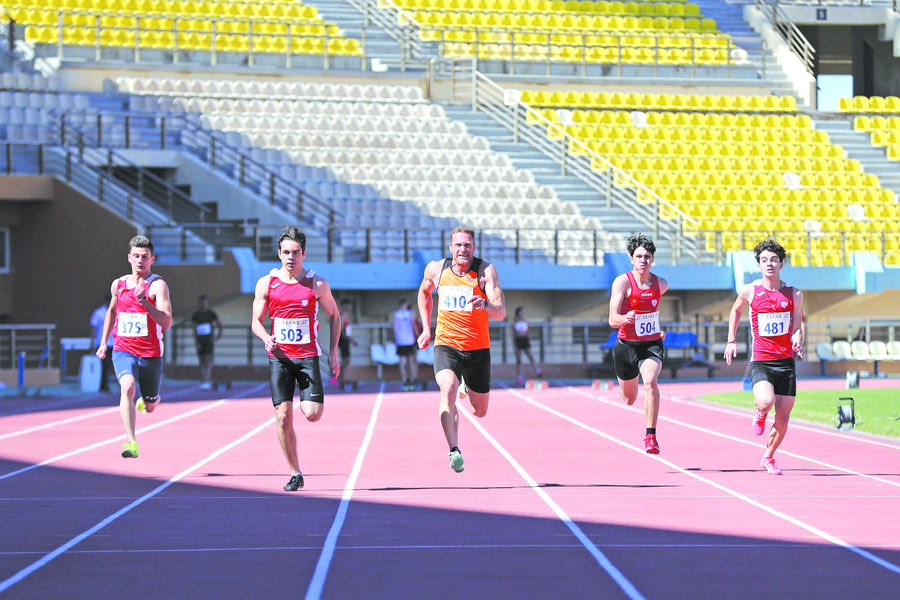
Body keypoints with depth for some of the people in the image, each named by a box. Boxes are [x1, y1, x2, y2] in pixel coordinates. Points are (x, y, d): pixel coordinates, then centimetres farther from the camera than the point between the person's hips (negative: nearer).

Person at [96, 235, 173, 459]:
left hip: (150, 354, -1)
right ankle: (131, 443, -35)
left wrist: (144, 301, -31)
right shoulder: (118, 285, 7)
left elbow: (166, 322, -20)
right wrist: (103, 342, 22)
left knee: (150, 406, 12)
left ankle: (144, 401, 51)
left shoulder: (158, 285, -8)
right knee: (128, 386, -28)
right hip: (123, 350, 1)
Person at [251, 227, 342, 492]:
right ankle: (295, 474, 6)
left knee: (312, 414, -14)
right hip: (279, 357, 1)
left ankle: (311, 399, 24)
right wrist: (267, 338, -14)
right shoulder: (266, 283, 3)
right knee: (283, 416, -5)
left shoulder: (317, 284, 1)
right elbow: (256, 322, 9)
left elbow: (334, 316, 12)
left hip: (307, 356, -1)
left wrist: (333, 353, 4)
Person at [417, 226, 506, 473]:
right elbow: (424, 292, 25)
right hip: (446, 344, 0)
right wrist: (426, 328, 18)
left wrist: (485, 304, -41)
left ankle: (468, 387, 48)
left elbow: (501, 313, -19)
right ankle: (454, 451, -34)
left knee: (480, 411, 12)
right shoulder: (435, 269, 1)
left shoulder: (486, 271, -9)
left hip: (478, 348, 0)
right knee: (448, 389, -30)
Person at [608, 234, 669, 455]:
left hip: (652, 345, 1)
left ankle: (650, 436, -28)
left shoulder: (661, 284, -2)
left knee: (650, 381, -30)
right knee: (629, 399, 15)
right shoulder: (622, 282, -13)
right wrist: (625, 318, -41)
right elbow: (612, 320, -20)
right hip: (626, 345, -1)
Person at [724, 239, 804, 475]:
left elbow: (797, 327, 10)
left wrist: (797, 340, -12)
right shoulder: (749, 291, 0)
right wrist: (731, 340, 15)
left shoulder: (794, 294, 3)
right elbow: (736, 310, 20)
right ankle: (759, 415, 11)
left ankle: (768, 458, 25)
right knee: (766, 401, -28)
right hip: (760, 360, -2)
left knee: (783, 416, 2)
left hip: (786, 361, 2)